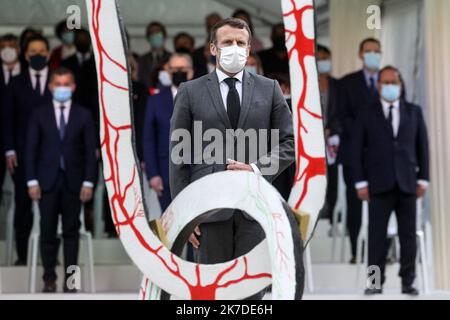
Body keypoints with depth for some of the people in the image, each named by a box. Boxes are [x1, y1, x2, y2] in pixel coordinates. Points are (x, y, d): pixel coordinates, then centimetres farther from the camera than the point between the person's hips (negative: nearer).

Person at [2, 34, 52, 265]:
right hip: (23, 153, 1)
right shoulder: (16, 83, 8)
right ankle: (22, 254, 6)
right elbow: (8, 119, 6)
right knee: (23, 203, 2)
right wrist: (9, 150, -2)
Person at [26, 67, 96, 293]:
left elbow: (90, 151, 3)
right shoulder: (39, 114, 4)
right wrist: (32, 181, -5)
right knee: (48, 231, 1)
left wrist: (88, 182, -4)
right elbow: (32, 149, 3)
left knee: (71, 231, 3)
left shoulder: (83, 115, 4)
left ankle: (70, 280, 7)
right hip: (47, 180, 0)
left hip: (73, 181, 0)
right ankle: (49, 278, 8)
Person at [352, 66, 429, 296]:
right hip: (379, 184, -1)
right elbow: (357, 150, 3)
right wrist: (360, 182, -4)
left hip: (407, 183, 1)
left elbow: (422, 146, 10)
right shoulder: (366, 114, 6)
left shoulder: (414, 112, 11)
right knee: (377, 234, -3)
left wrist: (423, 179, 4)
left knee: (408, 235, 2)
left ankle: (408, 282, 8)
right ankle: (376, 282, 2)